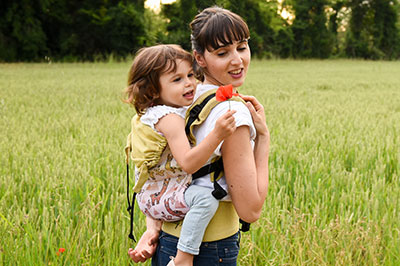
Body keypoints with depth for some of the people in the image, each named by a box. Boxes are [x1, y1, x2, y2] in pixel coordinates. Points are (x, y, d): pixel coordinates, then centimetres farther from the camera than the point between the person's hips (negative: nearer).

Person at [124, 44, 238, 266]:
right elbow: (188, 163, -35)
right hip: (158, 198, -10)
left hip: (149, 193, 10)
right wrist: (217, 134, -43)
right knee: (205, 197, -34)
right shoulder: (170, 119, -23)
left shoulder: (152, 113, 7)